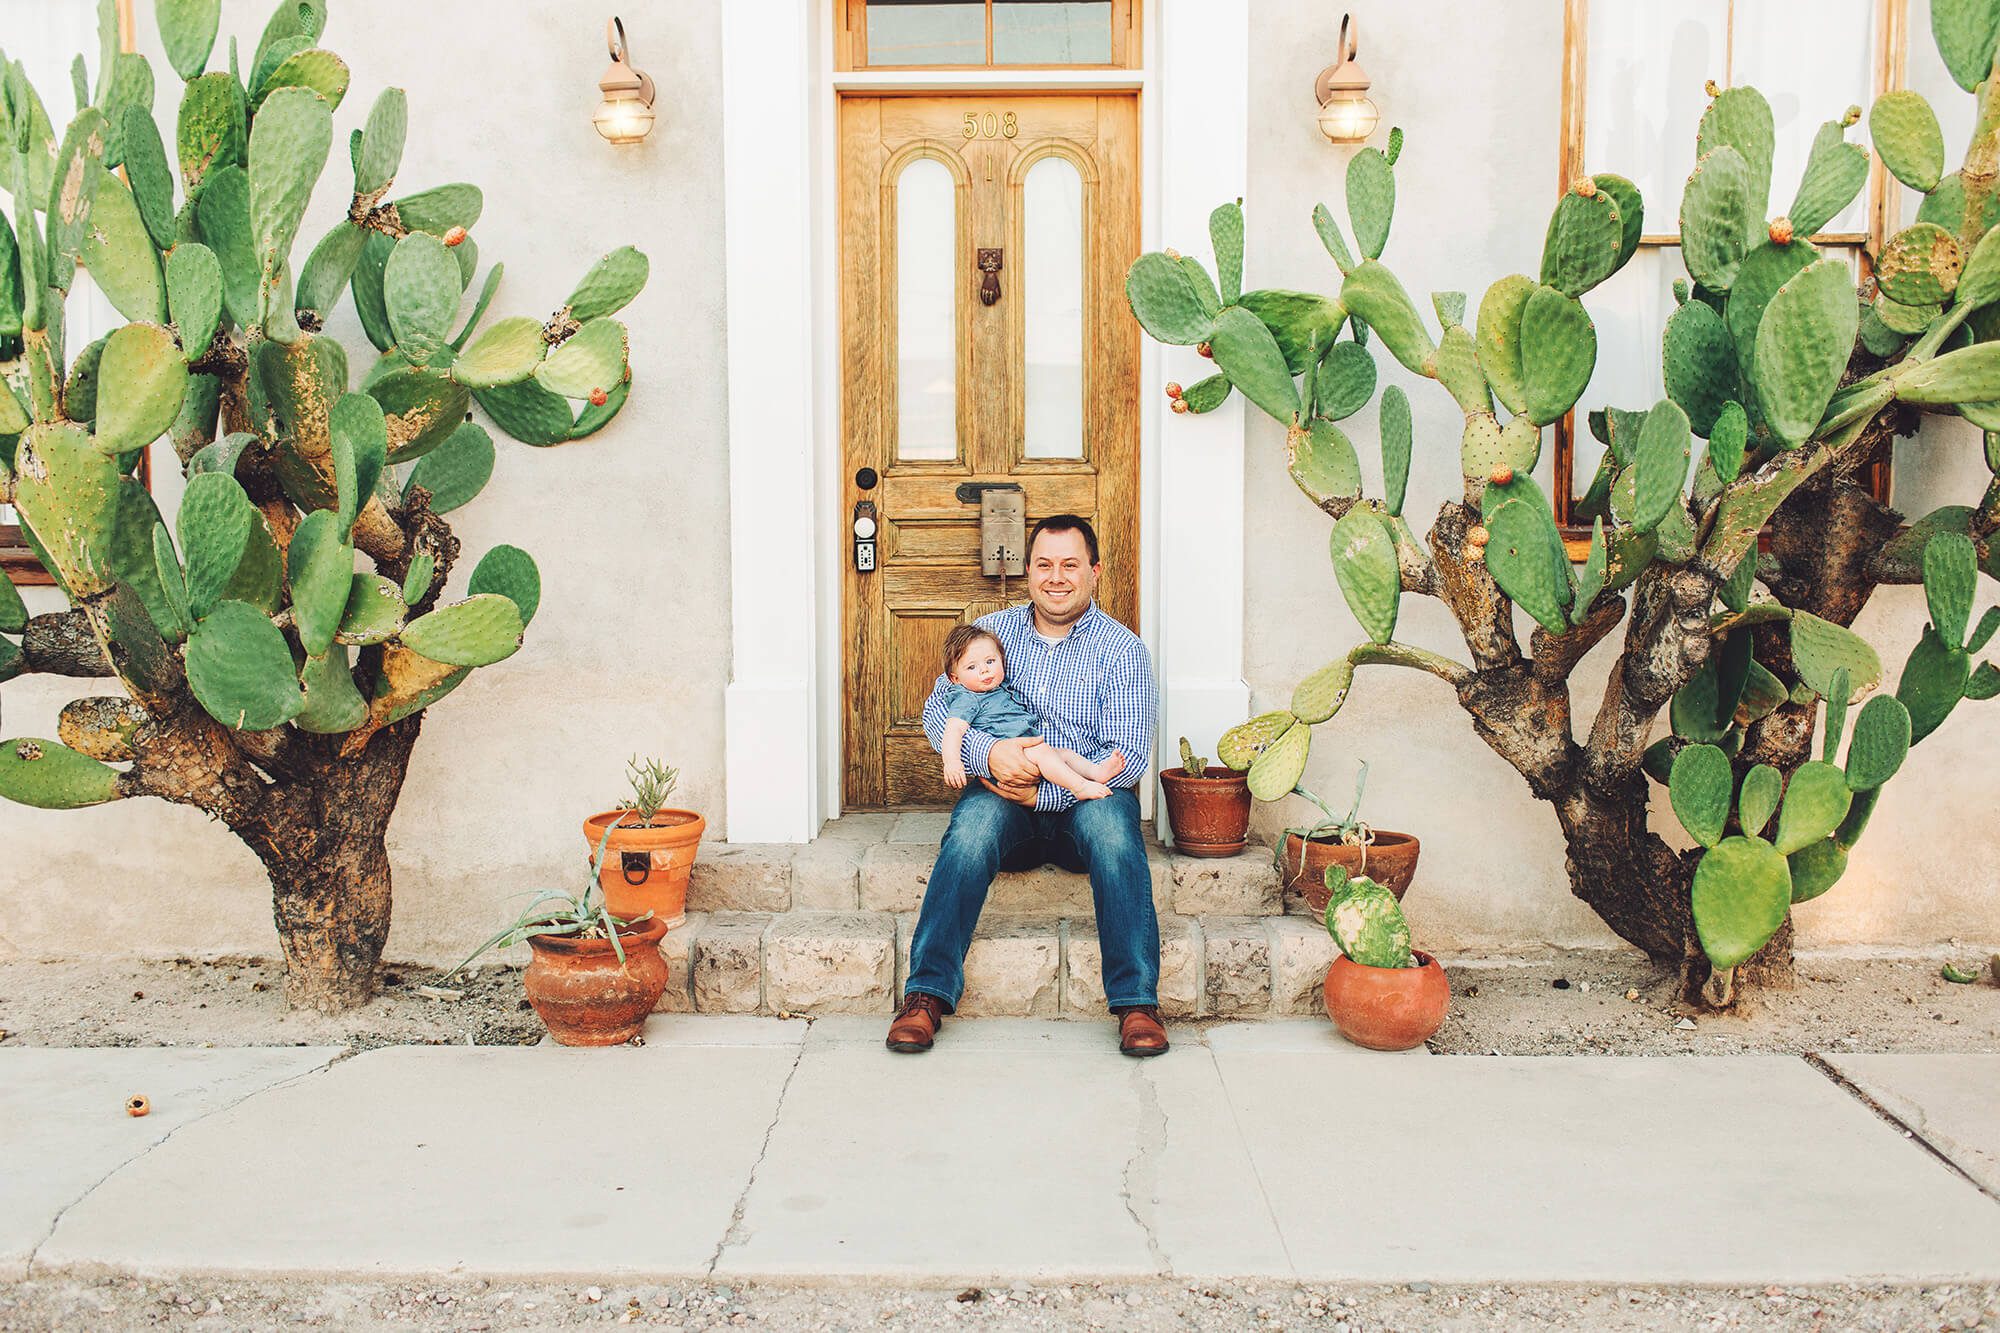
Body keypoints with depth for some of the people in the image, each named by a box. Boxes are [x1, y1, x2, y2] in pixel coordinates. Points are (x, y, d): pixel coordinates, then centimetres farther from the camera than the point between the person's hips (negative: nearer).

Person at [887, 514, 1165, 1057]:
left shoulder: (1122, 650, 3)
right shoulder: (991, 631, 11)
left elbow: (1128, 757, -6)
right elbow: (937, 710, 4)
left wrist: (1043, 793, -17)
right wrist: (988, 753, -17)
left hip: (1085, 800, -1)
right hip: (1005, 799, 2)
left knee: (1110, 817, -34)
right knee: (975, 821, -31)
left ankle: (1137, 1001, -32)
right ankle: (927, 993, -30)